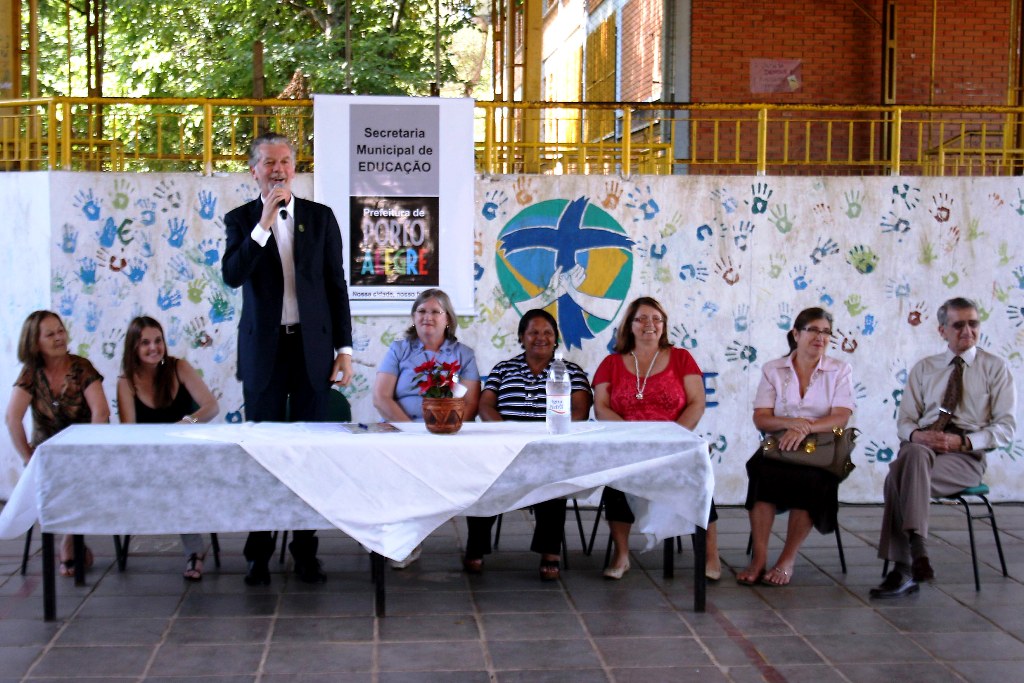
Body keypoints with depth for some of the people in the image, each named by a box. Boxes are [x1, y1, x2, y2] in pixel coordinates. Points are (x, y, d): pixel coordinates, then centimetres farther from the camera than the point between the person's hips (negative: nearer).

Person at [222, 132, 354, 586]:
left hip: (312, 348, 1)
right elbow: (232, 276, -14)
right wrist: (263, 224, -20)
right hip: (264, 349, -1)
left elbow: (336, 286, 5)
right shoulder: (242, 220, 3)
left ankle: (306, 551, 14)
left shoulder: (320, 217, 5)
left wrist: (344, 348, 1)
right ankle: (259, 553, 13)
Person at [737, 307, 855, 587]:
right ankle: (759, 557, -31)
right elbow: (760, 418, 1)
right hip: (778, 447, 1)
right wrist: (790, 423, -20)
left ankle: (787, 560, -23)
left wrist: (805, 428, -24)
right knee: (762, 471, -32)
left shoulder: (840, 371, 7)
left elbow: (841, 417, -7)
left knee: (811, 479, -34)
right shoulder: (773, 370, 9)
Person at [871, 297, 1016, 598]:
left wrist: (961, 441, -13)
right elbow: (904, 421, 16)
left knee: (900, 475, -34)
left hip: (966, 455, -3)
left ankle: (904, 568, -34)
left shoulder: (996, 368, 11)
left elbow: (1005, 427, 3)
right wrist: (917, 435, -10)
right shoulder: (924, 368, 20)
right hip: (921, 446, 3)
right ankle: (917, 552, -38)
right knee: (913, 453, -36)